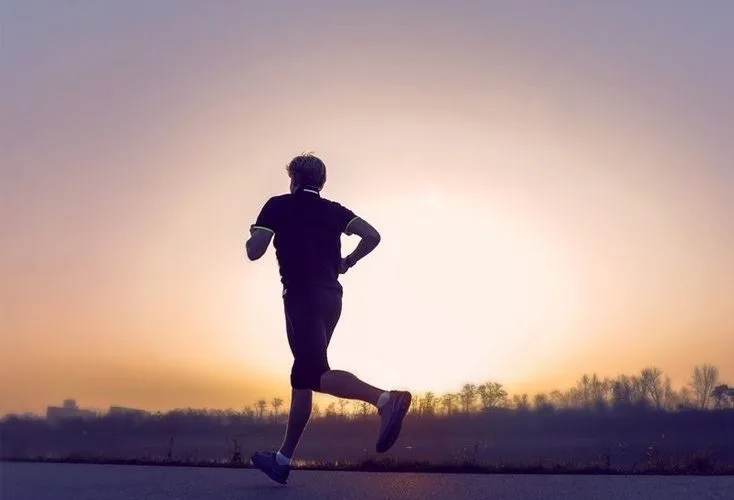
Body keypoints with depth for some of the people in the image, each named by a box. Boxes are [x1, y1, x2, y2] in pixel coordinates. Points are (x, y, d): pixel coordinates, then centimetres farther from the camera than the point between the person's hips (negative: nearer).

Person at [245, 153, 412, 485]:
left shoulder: (278, 205, 4)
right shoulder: (333, 210, 15)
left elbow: (254, 251, -4)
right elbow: (372, 236, 3)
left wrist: (253, 237, 19)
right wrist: (347, 262, 17)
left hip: (302, 296, -6)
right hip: (332, 296, 7)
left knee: (316, 374, -16)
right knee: (302, 377, 12)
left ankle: (385, 399, -40)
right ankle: (283, 459, 17)